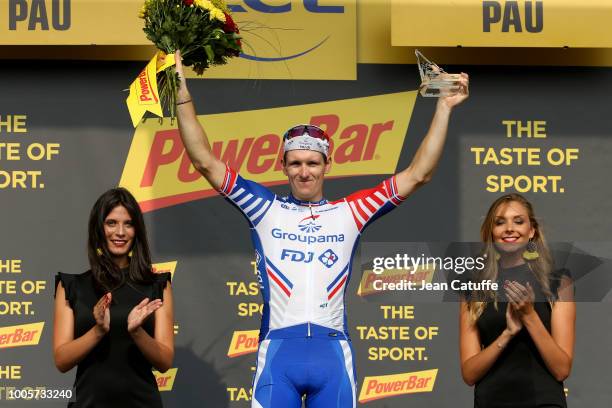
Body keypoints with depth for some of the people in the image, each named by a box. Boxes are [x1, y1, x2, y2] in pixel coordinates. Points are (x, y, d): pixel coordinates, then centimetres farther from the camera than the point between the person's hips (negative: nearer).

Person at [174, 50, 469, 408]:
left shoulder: (349, 213, 15)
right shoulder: (266, 208, 13)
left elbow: (418, 174, 14)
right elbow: (206, 162, 9)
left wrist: (444, 109, 11)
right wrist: (183, 96, 2)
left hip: (334, 351, 1)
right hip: (278, 348, -1)